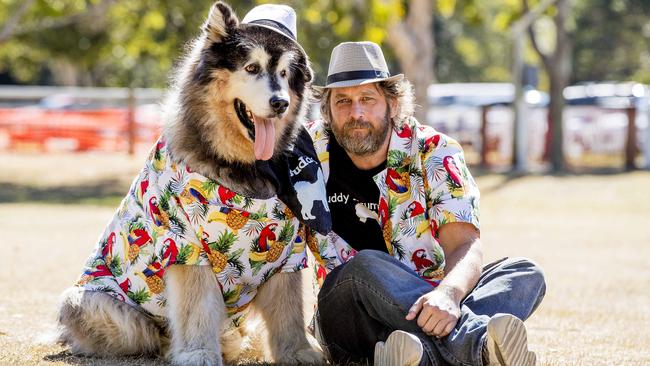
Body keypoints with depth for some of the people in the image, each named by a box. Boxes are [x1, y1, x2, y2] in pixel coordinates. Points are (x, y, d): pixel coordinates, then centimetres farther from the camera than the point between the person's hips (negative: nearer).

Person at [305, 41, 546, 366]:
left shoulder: (435, 154, -3)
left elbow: (464, 244, -16)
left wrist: (448, 293, -40)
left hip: (427, 305, 2)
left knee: (525, 275, -21)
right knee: (366, 266, -33)